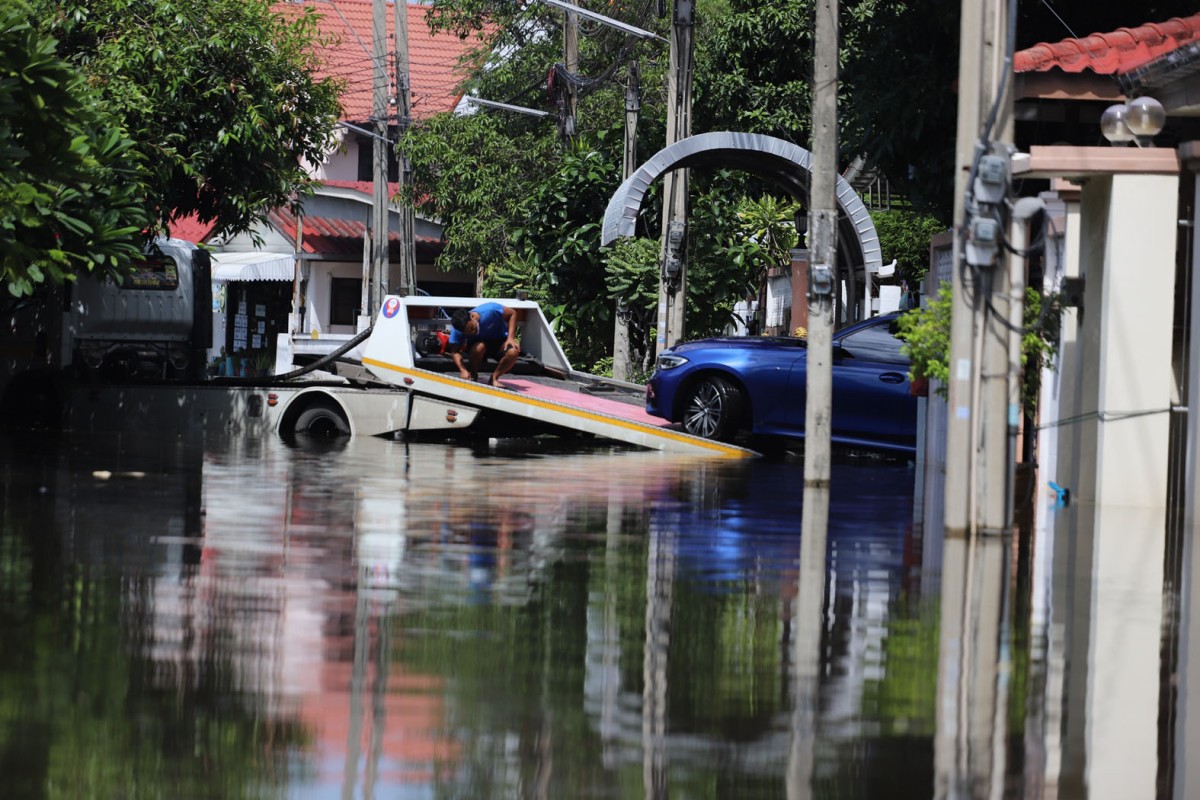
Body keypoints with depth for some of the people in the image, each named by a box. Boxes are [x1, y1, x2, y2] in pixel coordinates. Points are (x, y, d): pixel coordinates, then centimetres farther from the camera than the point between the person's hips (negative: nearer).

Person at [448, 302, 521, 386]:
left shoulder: (490, 310, -32)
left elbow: (512, 314, -17)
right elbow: (455, 351, -24)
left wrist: (510, 338, -26)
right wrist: (463, 370, -41)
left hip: (499, 340, 0)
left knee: (513, 352, -33)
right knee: (479, 347, -37)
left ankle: (494, 378, -12)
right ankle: (473, 377, -11)